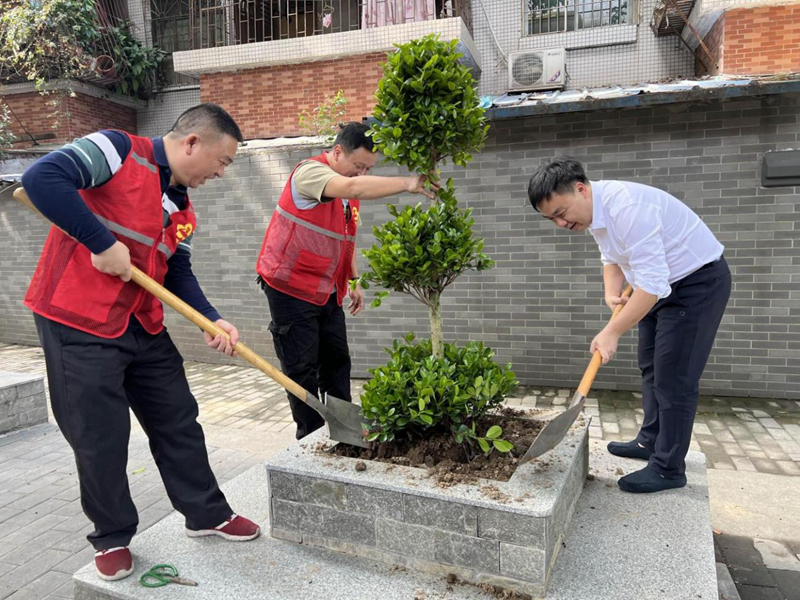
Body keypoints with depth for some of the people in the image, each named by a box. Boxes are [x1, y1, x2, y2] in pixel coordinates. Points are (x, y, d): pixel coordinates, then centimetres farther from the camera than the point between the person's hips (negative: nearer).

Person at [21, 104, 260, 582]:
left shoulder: (183, 210, 10)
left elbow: (178, 274, 8)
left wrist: (212, 319, -7)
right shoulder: (119, 151, -12)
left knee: (178, 421, 13)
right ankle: (112, 538, 26)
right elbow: (42, 178, -24)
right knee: (101, 439, 4)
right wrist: (103, 243, -24)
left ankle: (207, 514, 30)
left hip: (144, 327, 8)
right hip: (79, 325, -7)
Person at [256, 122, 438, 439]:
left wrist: (354, 281, 18)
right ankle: (312, 438, 11)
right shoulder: (310, 171, -17)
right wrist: (406, 184, -43)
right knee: (302, 370, 0)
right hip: (291, 290, -8)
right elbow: (353, 188, -38)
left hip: (328, 293, 8)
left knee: (337, 363, 11)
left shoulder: (350, 187, 10)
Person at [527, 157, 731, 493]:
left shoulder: (626, 206, -33)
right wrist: (611, 293, -3)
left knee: (673, 376, -8)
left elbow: (652, 283, -35)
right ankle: (650, 442, 32)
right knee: (651, 366, 17)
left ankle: (668, 469, 5)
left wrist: (612, 332, -30)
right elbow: (612, 256, 15)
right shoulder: (592, 210, -3)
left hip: (699, 280, -10)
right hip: (662, 283, 10)